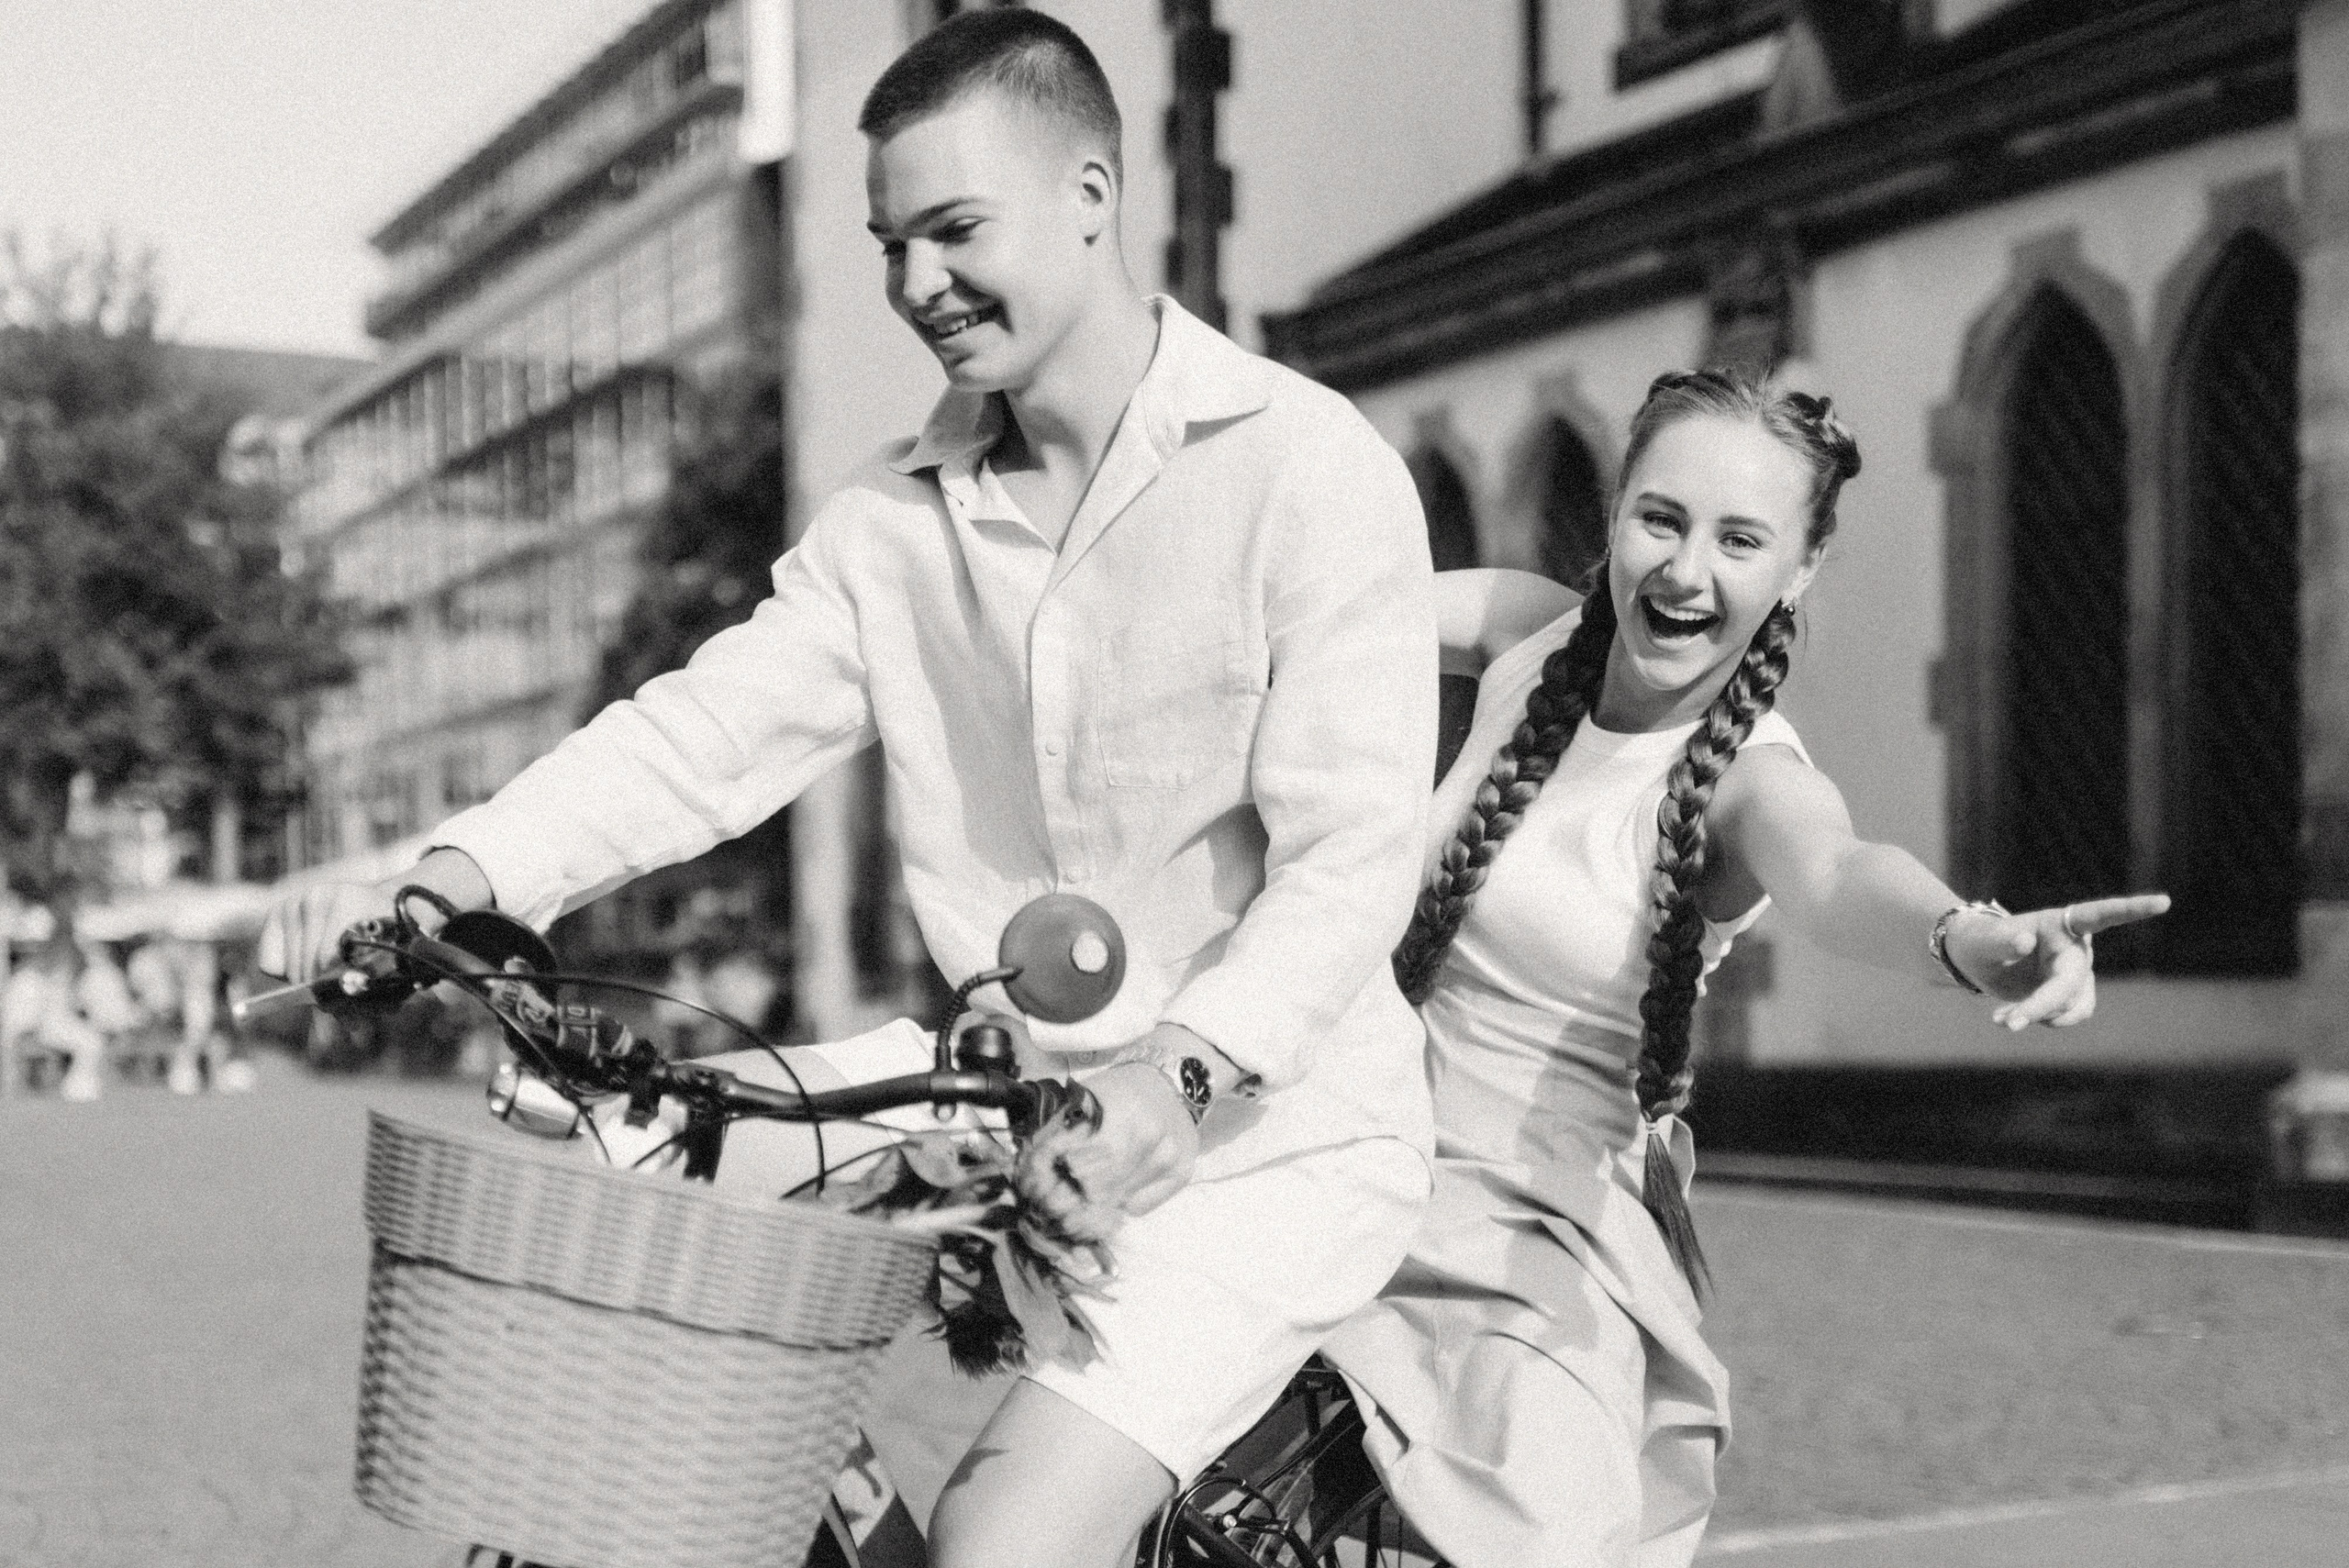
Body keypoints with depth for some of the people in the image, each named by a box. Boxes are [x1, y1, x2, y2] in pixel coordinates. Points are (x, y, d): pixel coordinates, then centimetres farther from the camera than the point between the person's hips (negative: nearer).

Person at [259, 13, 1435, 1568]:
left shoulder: (1311, 466, -12)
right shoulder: (896, 519, 5)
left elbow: (1353, 856, -19)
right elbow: (700, 733, -4)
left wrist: (1184, 1070, -35)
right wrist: (438, 884, -19)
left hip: (1273, 1131, -6)